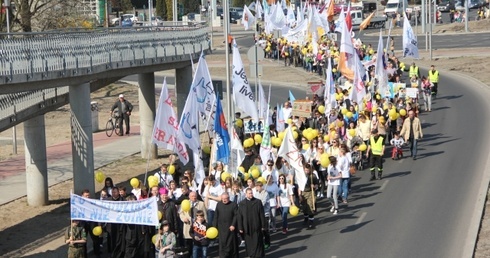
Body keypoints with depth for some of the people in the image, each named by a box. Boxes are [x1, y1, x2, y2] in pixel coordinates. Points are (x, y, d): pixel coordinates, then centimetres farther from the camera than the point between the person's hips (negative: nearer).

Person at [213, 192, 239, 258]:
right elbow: (216, 216, 9)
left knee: (232, 244, 5)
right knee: (222, 243, -1)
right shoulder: (219, 205, 7)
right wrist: (215, 226, 5)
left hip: (230, 228, -2)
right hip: (221, 228, 2)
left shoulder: (233, 205, -2)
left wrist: (233, 225, -14)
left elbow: (236, 216, -5)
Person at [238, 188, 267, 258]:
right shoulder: (242, 204, 3)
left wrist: (263, 226, -2)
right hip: (247, 228, 1)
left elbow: (262, 215, 1)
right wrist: (240, 228, 0)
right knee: (249, 243, 8)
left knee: (257, 243, 0)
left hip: (256, 227, -1)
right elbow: (239, 217, 4)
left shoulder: (258, 202, 1)